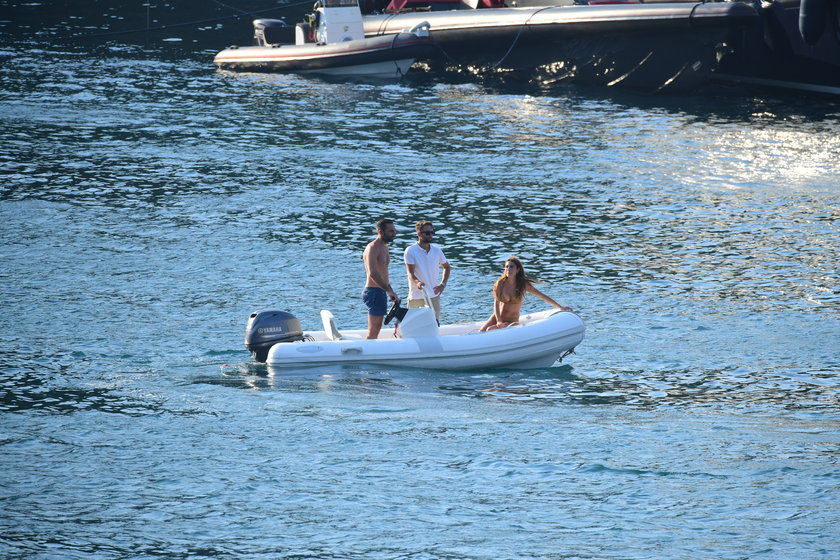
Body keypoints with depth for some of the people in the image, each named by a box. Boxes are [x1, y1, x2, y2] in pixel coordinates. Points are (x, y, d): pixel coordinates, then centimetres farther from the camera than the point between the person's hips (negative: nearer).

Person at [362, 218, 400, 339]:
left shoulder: (384, 247, 16)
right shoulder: (372, 248, -16)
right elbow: (373, 274, -27)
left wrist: (390, 290, 24)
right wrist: (389, 290, -30)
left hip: (381, 292, 10)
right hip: (374, 292, -10)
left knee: (377, 328, 13)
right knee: (373, 330, -10)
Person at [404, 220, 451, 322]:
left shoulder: (437, 251, 8)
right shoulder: (410, 251, -6)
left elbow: (447, 267, 24)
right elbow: (410, 273, -14)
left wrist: (443, 284, 10)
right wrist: (417, 282, -34)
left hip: (434, 296, 5)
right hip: (416, 297, -5)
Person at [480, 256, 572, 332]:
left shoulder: (523, 284, -5)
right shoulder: (500, 283, -2)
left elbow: (542, 296, 1)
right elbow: (496, 303, -5)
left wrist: (561, 308, 1)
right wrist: (499, 321, -20)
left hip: (512, 321, -3)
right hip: (497, 316, 3)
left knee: (489, 330, -28)